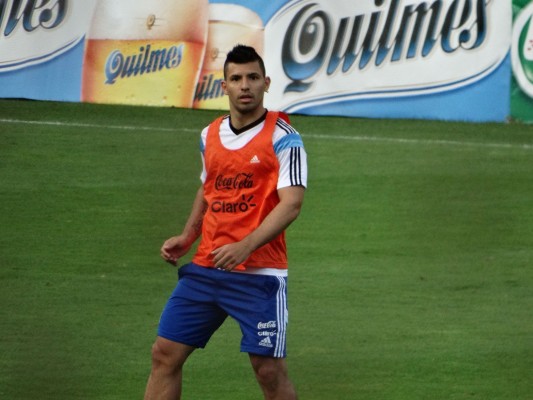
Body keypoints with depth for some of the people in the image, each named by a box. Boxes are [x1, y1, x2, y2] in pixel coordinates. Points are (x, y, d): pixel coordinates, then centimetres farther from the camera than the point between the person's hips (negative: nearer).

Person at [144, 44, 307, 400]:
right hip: (205, 269, 6)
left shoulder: (283, 138, -8)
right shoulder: (210, 136, 12)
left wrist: (245, 246, -28)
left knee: (270, 370, -6)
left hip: (259, 273, -6)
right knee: (165, 354, 2)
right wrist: (187, 237, 13)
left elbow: (291, 204, -17)